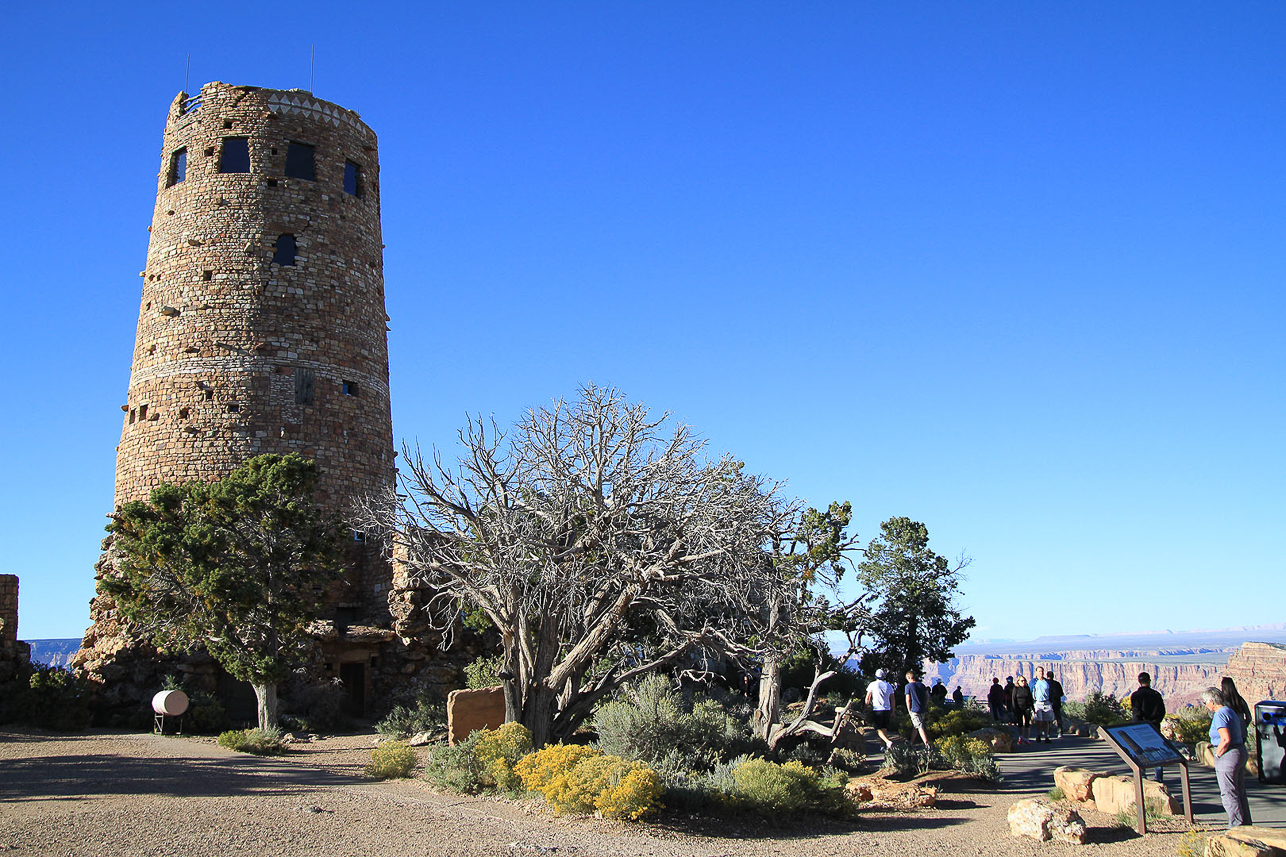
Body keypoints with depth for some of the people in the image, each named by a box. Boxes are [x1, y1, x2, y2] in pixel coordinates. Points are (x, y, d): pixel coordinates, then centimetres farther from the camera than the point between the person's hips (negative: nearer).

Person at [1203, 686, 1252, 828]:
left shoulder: (1220, 715, -16)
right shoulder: (1231, 712, 14)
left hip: (1227, 757, -10)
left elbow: (1226, 739, -25)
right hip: (1241, 752, 10)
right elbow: (1242, 734, 19)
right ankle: (1246, 825, 22)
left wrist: (1217, 754, -12)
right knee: (1240, 792, 16)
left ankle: (1237, 826, 0)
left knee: (1228, 793, -3)